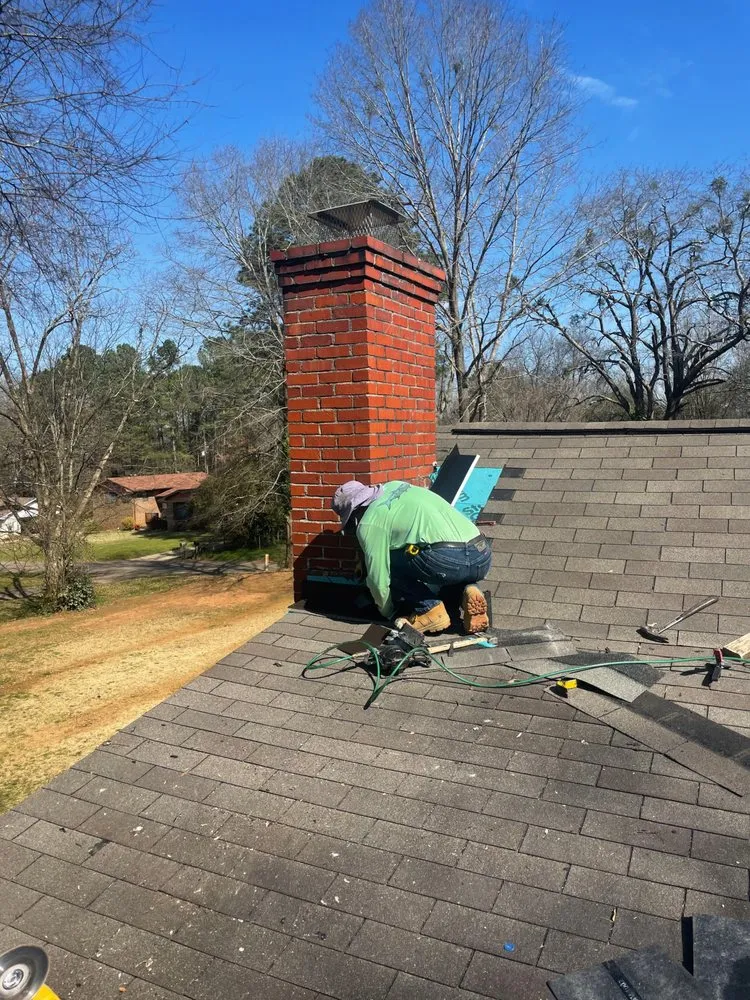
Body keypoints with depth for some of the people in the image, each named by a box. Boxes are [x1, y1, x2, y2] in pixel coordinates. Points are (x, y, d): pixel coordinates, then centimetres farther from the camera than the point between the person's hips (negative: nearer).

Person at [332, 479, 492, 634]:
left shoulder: (368, 523, 5)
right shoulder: (394, 486, 26)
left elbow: (378, 578, 8)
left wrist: (387, 612, 27)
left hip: (449, 559, -8)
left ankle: (430, 610, 7)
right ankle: (468, 591, 7)